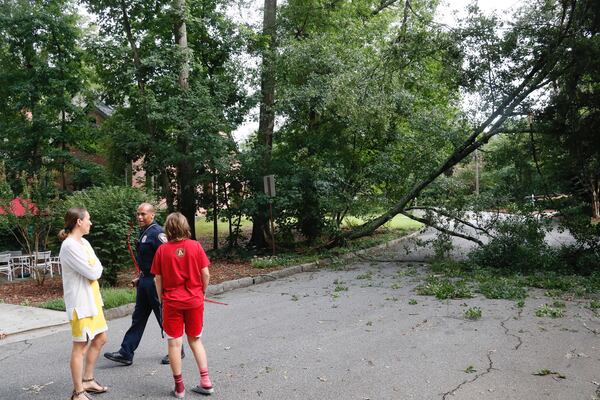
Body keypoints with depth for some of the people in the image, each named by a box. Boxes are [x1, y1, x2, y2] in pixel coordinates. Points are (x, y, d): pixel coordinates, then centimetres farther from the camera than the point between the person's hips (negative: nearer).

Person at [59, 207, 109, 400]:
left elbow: (97, 268, 10)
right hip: (80, 302, -9)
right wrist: (96, 268, -2)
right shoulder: (69, 246, -19)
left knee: (100, 338, 18)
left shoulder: (84, 243, 10)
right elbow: (94, 272, -20)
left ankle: (87, 380, 32)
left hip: (92, 299, 9)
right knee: (80, 346, 1)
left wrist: (93, 268, -8)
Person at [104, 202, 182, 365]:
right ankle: (126, 353, 20)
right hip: (144, 280, 9)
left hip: (156, 281, -9)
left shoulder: (157, 233, -19)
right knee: (138, 318, 13)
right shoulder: (143, 232, 11)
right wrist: (141, 277, 20)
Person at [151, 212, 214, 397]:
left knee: (174, 343, 8)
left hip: (172, 302, -1)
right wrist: (202, 292, 11)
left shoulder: (162, 250, -7)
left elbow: (158, 279, -3)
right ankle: (206, 382, 15)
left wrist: (161, 299, 11)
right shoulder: (195, 246, -7)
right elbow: (206, 274, -5)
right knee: (195, 340, 16)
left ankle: (179, 387, 16)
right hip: (195, 300, 1)